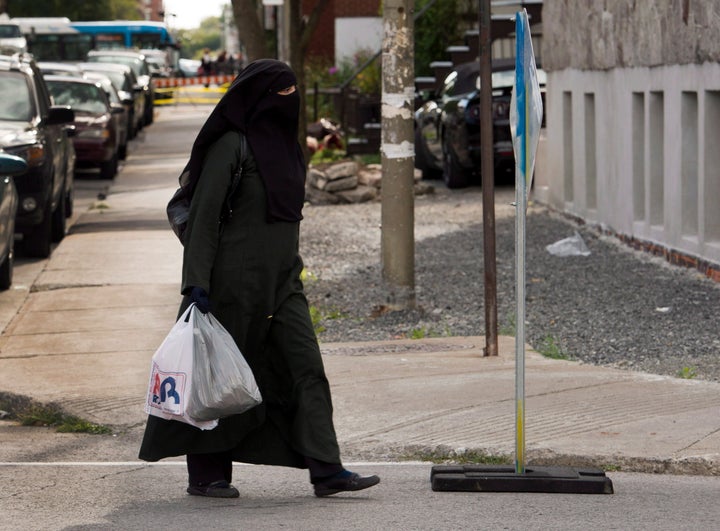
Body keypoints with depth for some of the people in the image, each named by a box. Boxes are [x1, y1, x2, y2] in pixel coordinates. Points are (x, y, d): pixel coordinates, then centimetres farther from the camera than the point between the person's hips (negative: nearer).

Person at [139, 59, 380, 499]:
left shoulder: (285, 145, 15)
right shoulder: (232, 145, -10)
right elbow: (204, 214, -13)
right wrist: (196, 282, -20)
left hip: (281, 280, 8)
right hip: (237, 278, -8)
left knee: (307, 369, -3)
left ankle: (326, 470, -8)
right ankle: (206, 475, 13)